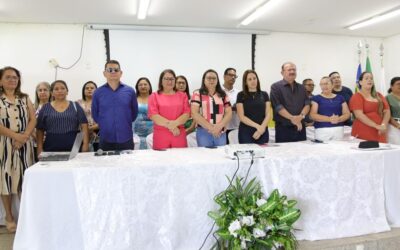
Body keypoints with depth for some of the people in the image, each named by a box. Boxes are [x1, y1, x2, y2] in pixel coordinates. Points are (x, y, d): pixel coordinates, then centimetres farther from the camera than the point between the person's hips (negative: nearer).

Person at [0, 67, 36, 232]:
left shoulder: (25, 98, 11)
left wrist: (24, 137, -12)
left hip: (25, 144, 2)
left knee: (25, 178, 3)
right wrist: (16, 136, -17)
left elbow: (33, 119, 3)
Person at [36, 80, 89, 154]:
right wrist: (40, 149, 1)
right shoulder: (45, 108, 8)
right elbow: (39, 130, 8)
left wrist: (85, 144, -9)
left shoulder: (75, 106, 6)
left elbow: (84, 126, 1)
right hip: (51, 150, 0)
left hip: (74, 149, 0)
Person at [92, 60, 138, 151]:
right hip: (106, 139, 0)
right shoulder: (98, 92, 3)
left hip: (126, 138, 0)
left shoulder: (130, 91, 2)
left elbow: (134, 112, 9)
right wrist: (105, 125, 8)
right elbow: (95, 114, 10)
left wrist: (125, 124, 8)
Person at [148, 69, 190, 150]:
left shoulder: (182, 96, 12)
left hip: (179, 134, 2)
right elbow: (153, 115, -4)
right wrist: (170, 125, -12)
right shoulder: (154, 96, 7)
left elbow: (186, 114, 2)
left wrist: (175, 123, -15)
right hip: (160, 135, -1)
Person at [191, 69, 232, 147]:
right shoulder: (197, 94, 1)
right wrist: (210, 127, -15)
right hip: (203, 132, -3)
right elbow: (195, 114, -8)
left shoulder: (223, 95, 12)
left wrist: (219, 126, -11)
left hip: (220, 132, 3)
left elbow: (229, 113, 6)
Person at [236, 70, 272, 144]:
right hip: (246, 132, -2)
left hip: (262, 132, 3)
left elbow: (268, 114, 3)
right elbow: (241, 116, -6)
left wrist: (262, 127, -13)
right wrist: (257, 126, -16)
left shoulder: (264, 94, 9)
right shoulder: (241, 95, 0)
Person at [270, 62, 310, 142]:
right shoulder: (276, 87, -2)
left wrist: (301, 115, -14)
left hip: (300, 126, 5)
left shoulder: (301, 88, 15)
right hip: (283, 127, -5)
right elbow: (278, 106, -12)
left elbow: (307, 104, 7)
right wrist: (292, 118, -20)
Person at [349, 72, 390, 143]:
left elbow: (387, 111, 10)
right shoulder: (357, 96, -2)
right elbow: (359, 115, -14)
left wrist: (383, 125, -9)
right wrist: (377, 126, -19)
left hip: (379, 133, 5)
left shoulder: (379, 96, 15)